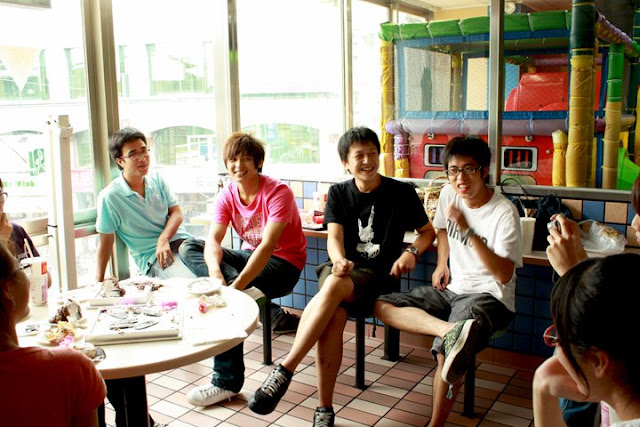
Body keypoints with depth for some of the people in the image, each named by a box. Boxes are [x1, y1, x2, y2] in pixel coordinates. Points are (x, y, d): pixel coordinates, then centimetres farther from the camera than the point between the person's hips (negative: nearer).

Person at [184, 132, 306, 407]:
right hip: (249, 255, 7)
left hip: (284, 262, -7)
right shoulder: (227, 196, -2)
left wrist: (237, 284, -40)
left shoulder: (278, 192, -19)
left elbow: (268, 245, -30)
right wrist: (215, 270, -38)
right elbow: (213, 240, -15)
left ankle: (227, 382, -18)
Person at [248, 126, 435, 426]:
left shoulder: (401, 192, 4)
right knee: (334, 315, -34)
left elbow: (428, 231, 13)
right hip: (342, 268, 2)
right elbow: (334, 238, -1)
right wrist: (339, 261, -24)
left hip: (379, 273, -2)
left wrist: (412, 252, -8)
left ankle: (285, 370, -35)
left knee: (334, 287, -37)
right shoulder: (338, 193, 10)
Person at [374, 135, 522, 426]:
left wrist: (469, 232, -29)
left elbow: (504, 275, -22)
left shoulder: (504, 212, -15)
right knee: (383, 306, -13)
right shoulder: (449, 194, 3)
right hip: (451, 288, 7)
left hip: (488, 296, -7)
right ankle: (451, 330, -38)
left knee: (446, 352, -33)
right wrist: (442, 264, 9)